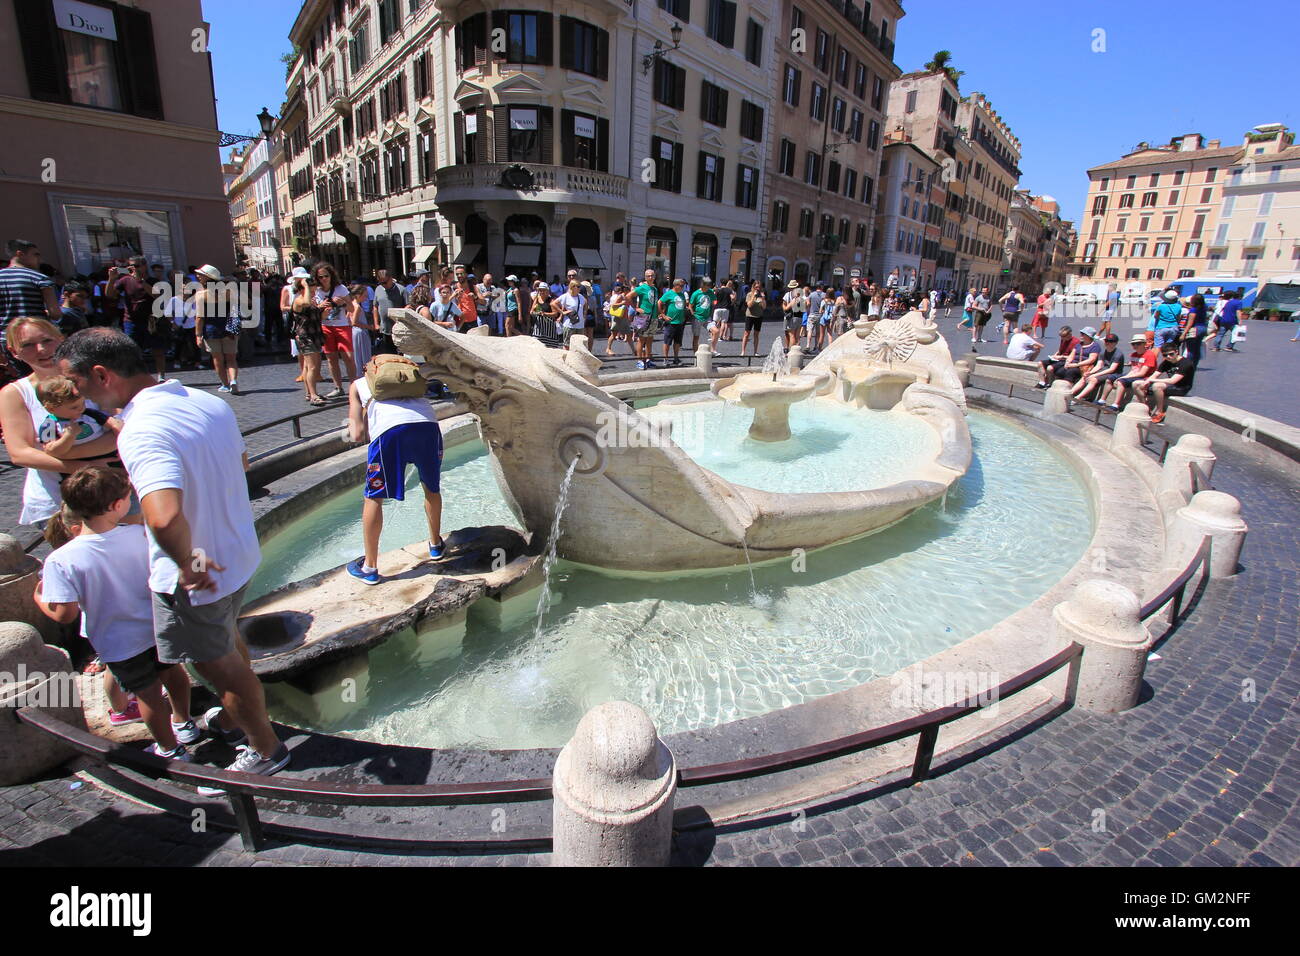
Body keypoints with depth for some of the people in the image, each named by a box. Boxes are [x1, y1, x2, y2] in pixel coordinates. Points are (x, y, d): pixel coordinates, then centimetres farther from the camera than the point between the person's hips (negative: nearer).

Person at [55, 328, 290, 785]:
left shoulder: (141, 430, -30)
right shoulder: (207, 401, -3)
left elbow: (164, 517, -46)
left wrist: (187, 563, -28)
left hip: (197, 577, -8)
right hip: (238, 553, 9)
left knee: (219, 664, 14)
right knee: (228, 641, 30)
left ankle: (265, 750, 35)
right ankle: (230, 720, 55)